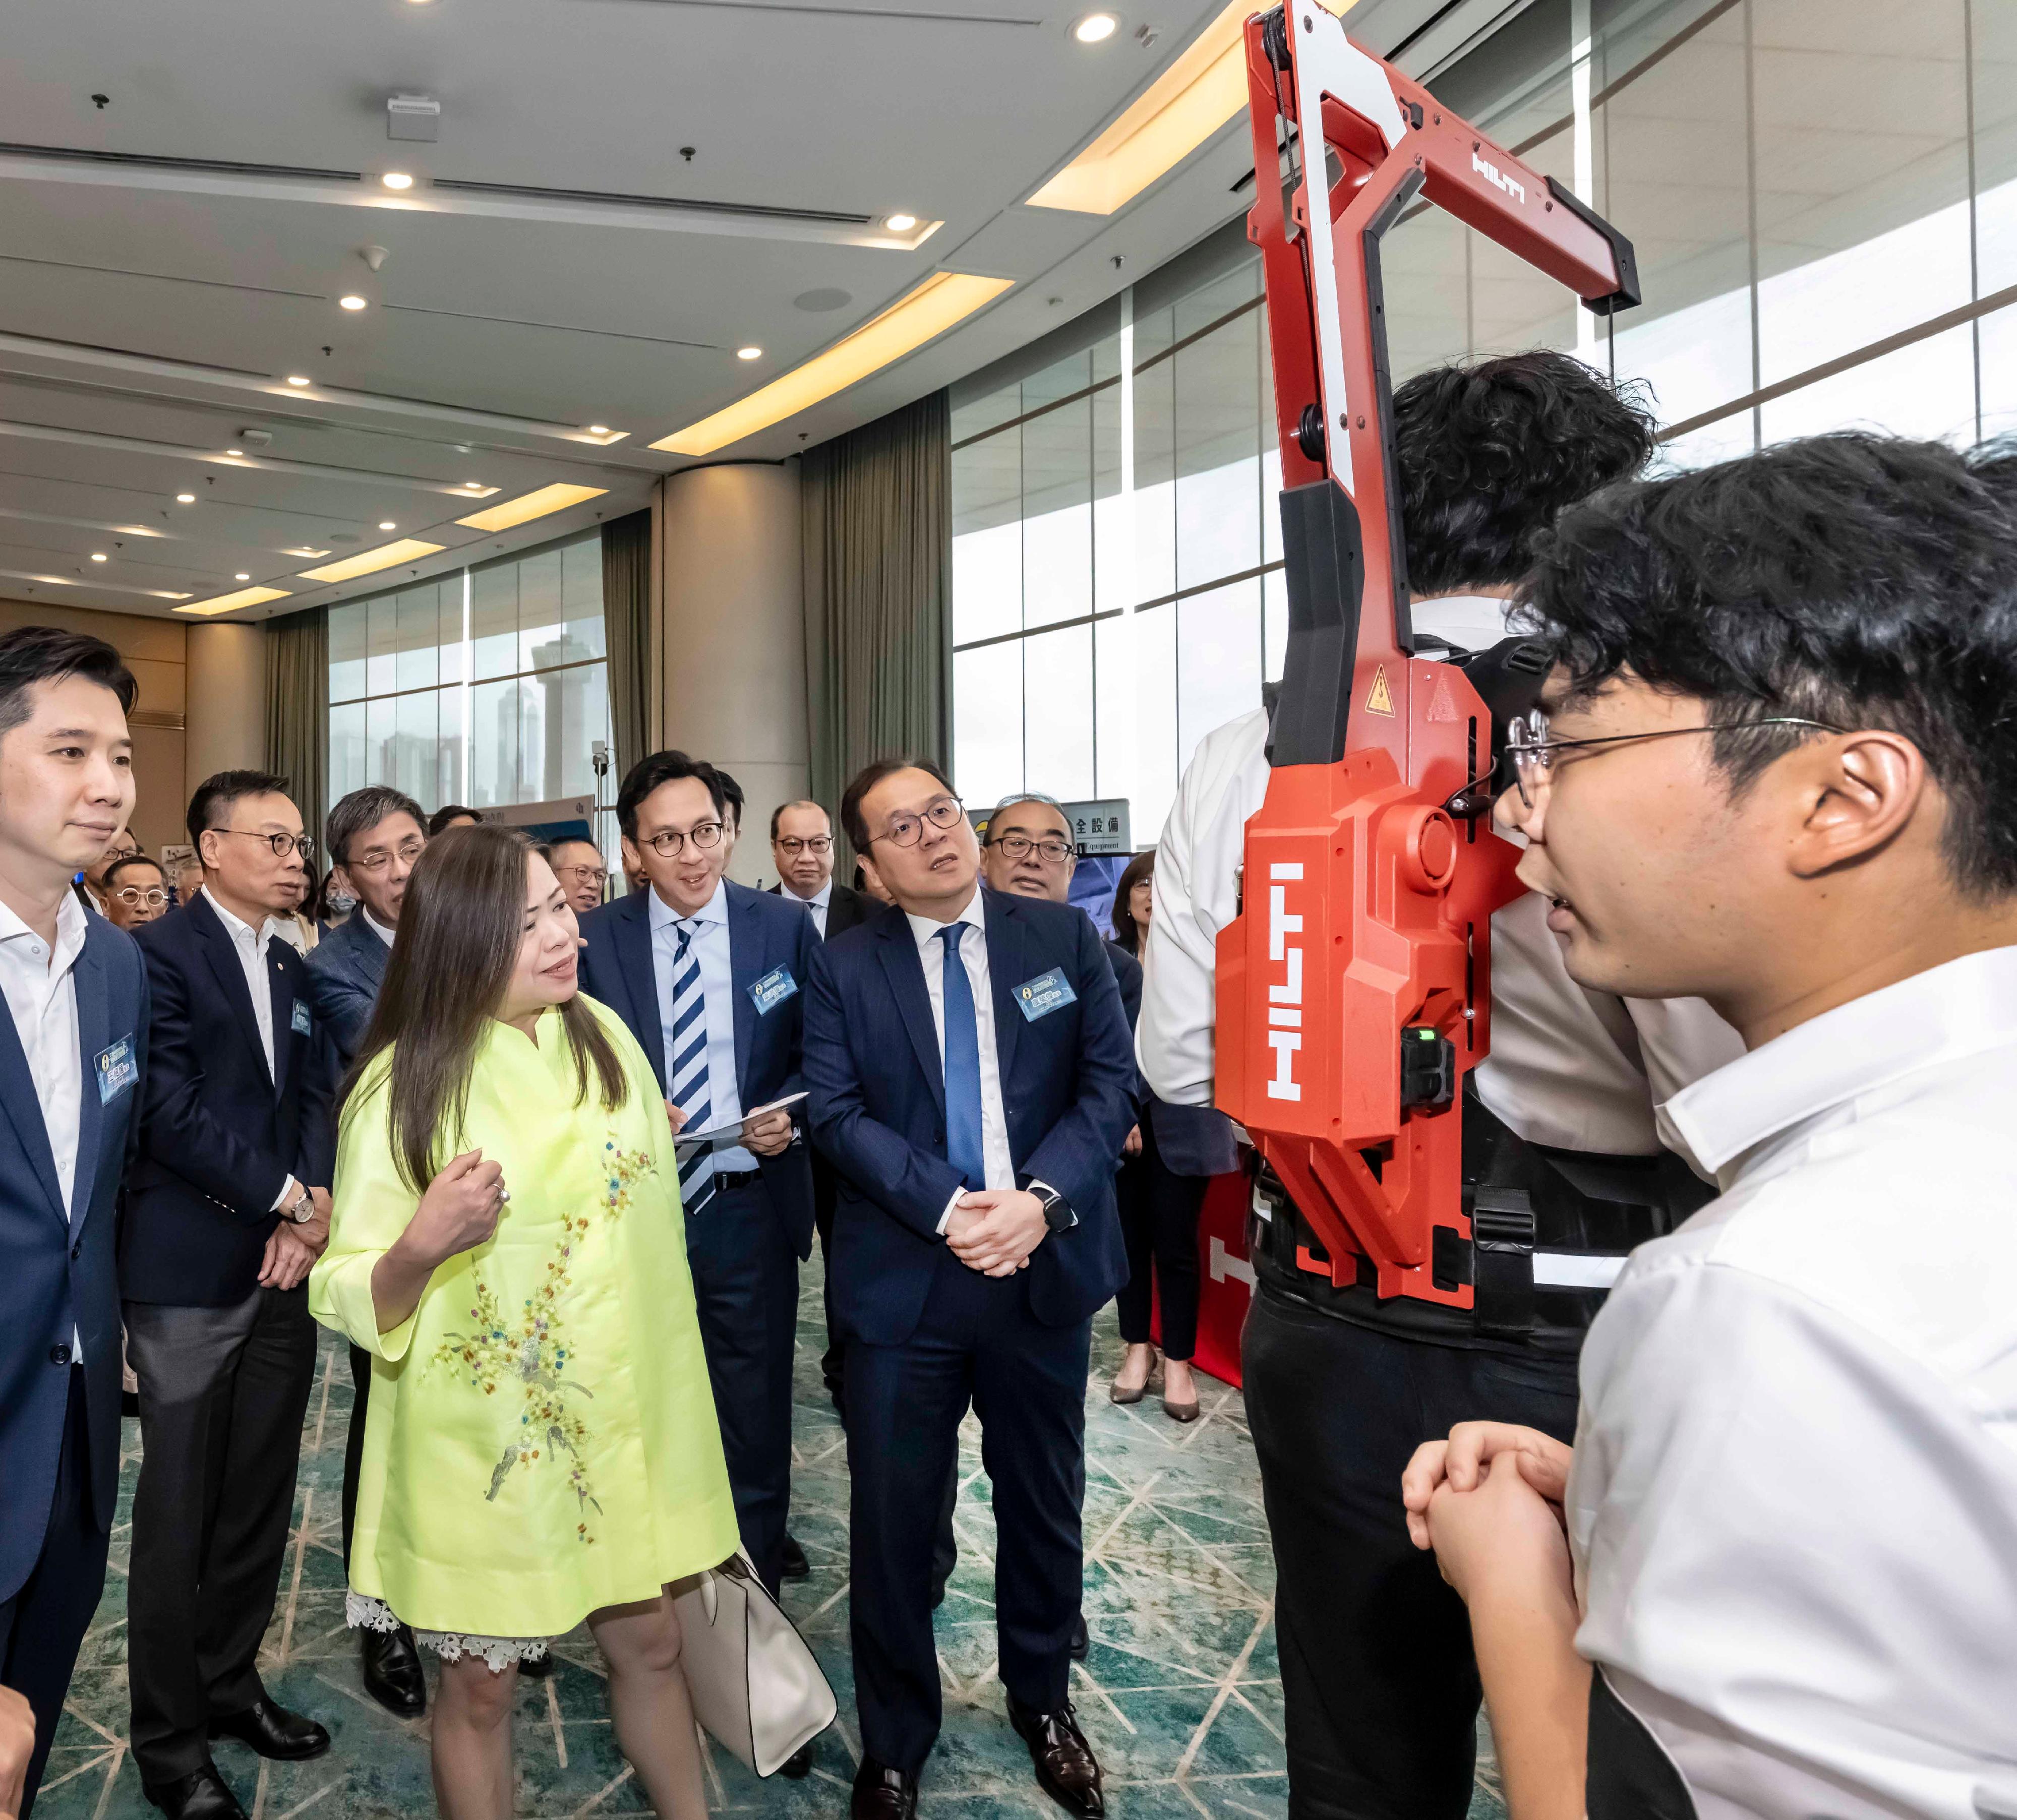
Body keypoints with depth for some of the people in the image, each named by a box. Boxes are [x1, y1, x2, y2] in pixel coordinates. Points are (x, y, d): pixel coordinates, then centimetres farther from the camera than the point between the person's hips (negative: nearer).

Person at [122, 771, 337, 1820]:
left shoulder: (296, 969, 13)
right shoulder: (159, 954, -8)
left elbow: (316, 1099, 8)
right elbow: (170, 1109, -15)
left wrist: (314, 1202, -8)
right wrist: (285, 1199, -13)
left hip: (285, 1263, 6)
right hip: (191, 1270, -6)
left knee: (262, 1497, 14)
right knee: (180, 1508, 5)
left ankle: (230, 1682, 31)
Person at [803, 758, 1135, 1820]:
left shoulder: (1064, 938, 2)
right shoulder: (842, 968, 0)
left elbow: (1111, 1083, -3)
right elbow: (838, 1114, -8)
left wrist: (1041, 1197, -18)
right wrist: (951, 1208, -20)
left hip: (1046, 1266, 2)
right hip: (903, 1280, -1)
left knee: (1044, 1502, 18)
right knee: (893, 1520, 9)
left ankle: (1043, 1703, 44)